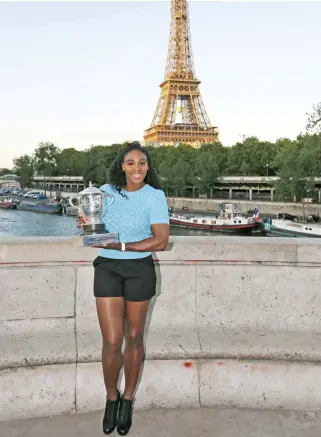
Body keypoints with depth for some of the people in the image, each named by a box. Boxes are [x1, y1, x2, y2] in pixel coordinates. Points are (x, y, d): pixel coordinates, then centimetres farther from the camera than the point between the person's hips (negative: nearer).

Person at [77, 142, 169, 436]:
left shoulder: (154, 196, -8)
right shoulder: (106, 191, 1)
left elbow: (161, 240, -17)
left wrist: (121, 246, -23)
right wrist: (87, 226, -10)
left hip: (139, 270, -1)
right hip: (106, 269, 2)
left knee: (133, 337, 12)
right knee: (111, 342, 0)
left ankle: (127, 400, 32)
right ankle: (111, 398, 26)